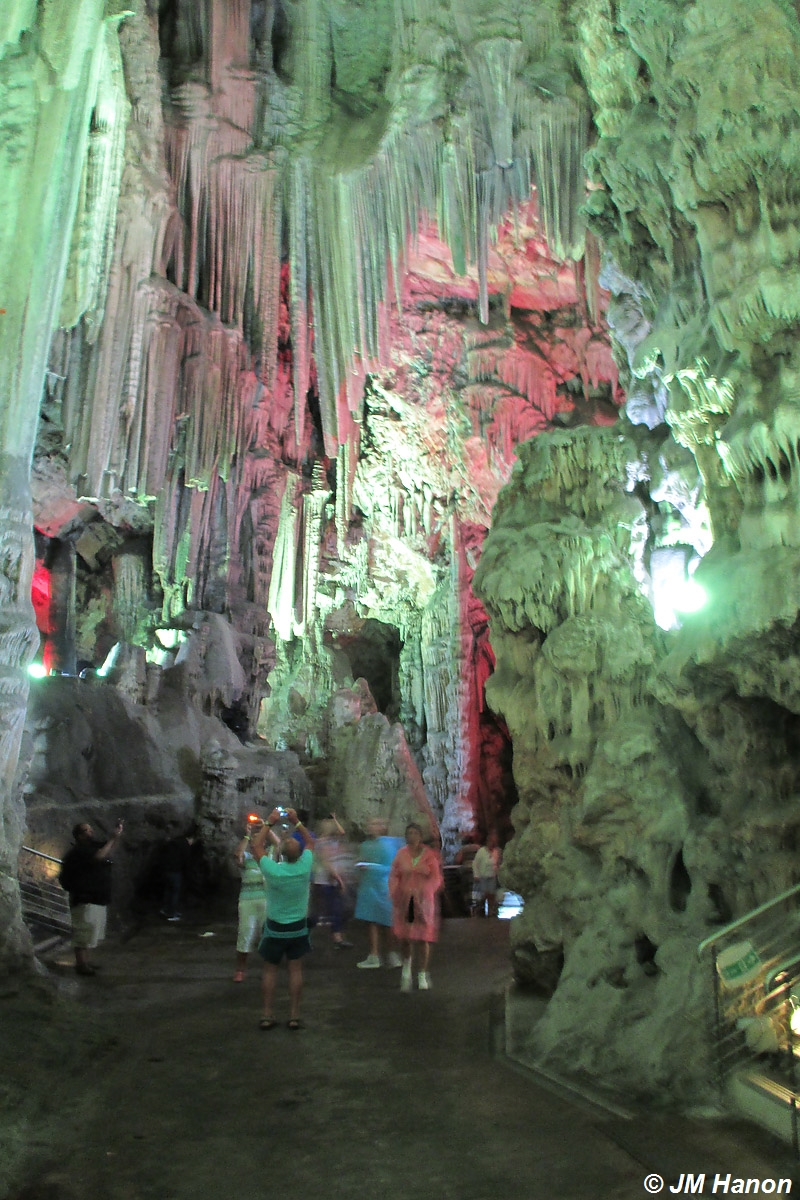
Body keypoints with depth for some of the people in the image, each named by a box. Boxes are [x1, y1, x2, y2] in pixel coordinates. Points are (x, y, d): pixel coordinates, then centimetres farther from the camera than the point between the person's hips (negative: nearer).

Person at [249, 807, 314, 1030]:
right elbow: (309, 841, 3)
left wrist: (269, 823, -2)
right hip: (298, 927, 1)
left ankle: (267, 1015, 13)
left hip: (275, 928, -1)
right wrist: (296, 822, -1)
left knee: (270, 969, 11)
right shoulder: (305, 867, -16)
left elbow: (257, 846, -4)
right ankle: (294, 1016, 10)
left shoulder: (273, 870, -21)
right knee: (295, 969, 8)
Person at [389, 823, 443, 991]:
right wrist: (394, 893, -11)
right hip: (405, 902, 1)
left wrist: (421, 891, -19)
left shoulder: (430, 855, 0)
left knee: (423, 938, 1)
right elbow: (394, 876, 5)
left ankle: (423, 974, 16)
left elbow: (436, 878, -4)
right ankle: (407, 963, 24)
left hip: (424, 902, -1)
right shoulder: (401, 854, 5)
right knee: (404, 936, -4)